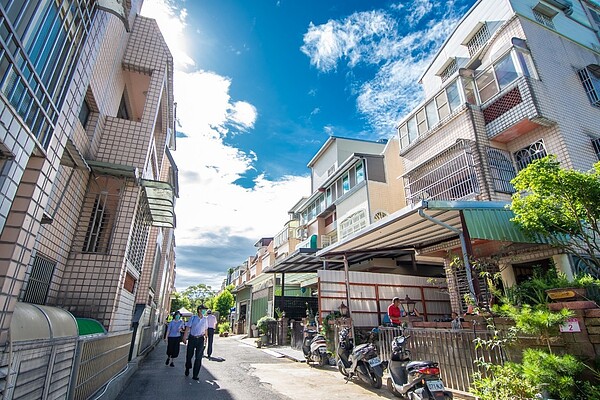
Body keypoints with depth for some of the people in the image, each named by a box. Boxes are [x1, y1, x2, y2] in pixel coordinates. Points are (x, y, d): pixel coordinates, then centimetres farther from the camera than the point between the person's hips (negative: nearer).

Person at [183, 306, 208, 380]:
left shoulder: (205, 319, 7)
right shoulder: (193, 318, -1)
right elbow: (187, 328, -2)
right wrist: (184, 337, -7)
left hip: (200, 339, 2)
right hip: (192, 338, -1)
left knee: (198, 357, 0)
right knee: (189, 355, 10)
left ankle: (195, 375, 10)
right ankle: (187, 369, 39)